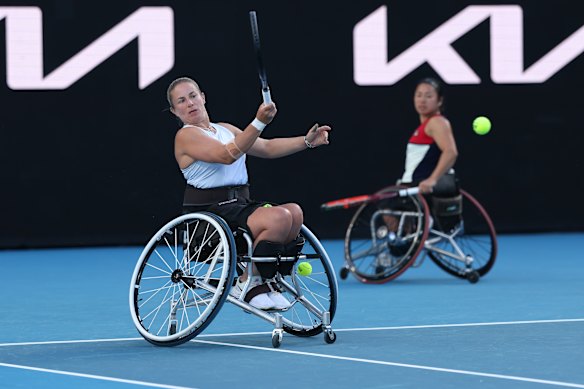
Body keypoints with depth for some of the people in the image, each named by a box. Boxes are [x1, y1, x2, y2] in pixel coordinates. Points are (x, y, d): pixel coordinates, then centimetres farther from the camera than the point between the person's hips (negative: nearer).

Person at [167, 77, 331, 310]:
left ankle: (270, 282, -8)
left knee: (294, 212, -17)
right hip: (211, 211, -8)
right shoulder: (186, 136, -5)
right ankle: (247, 283, -15)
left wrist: (307, 141, 10)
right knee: (279, 218, -28)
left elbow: (267, 148, 23)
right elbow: (227, 155, -20)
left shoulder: (226, 129, 21)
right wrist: (259, 123, -30)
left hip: (239, 204, 8)